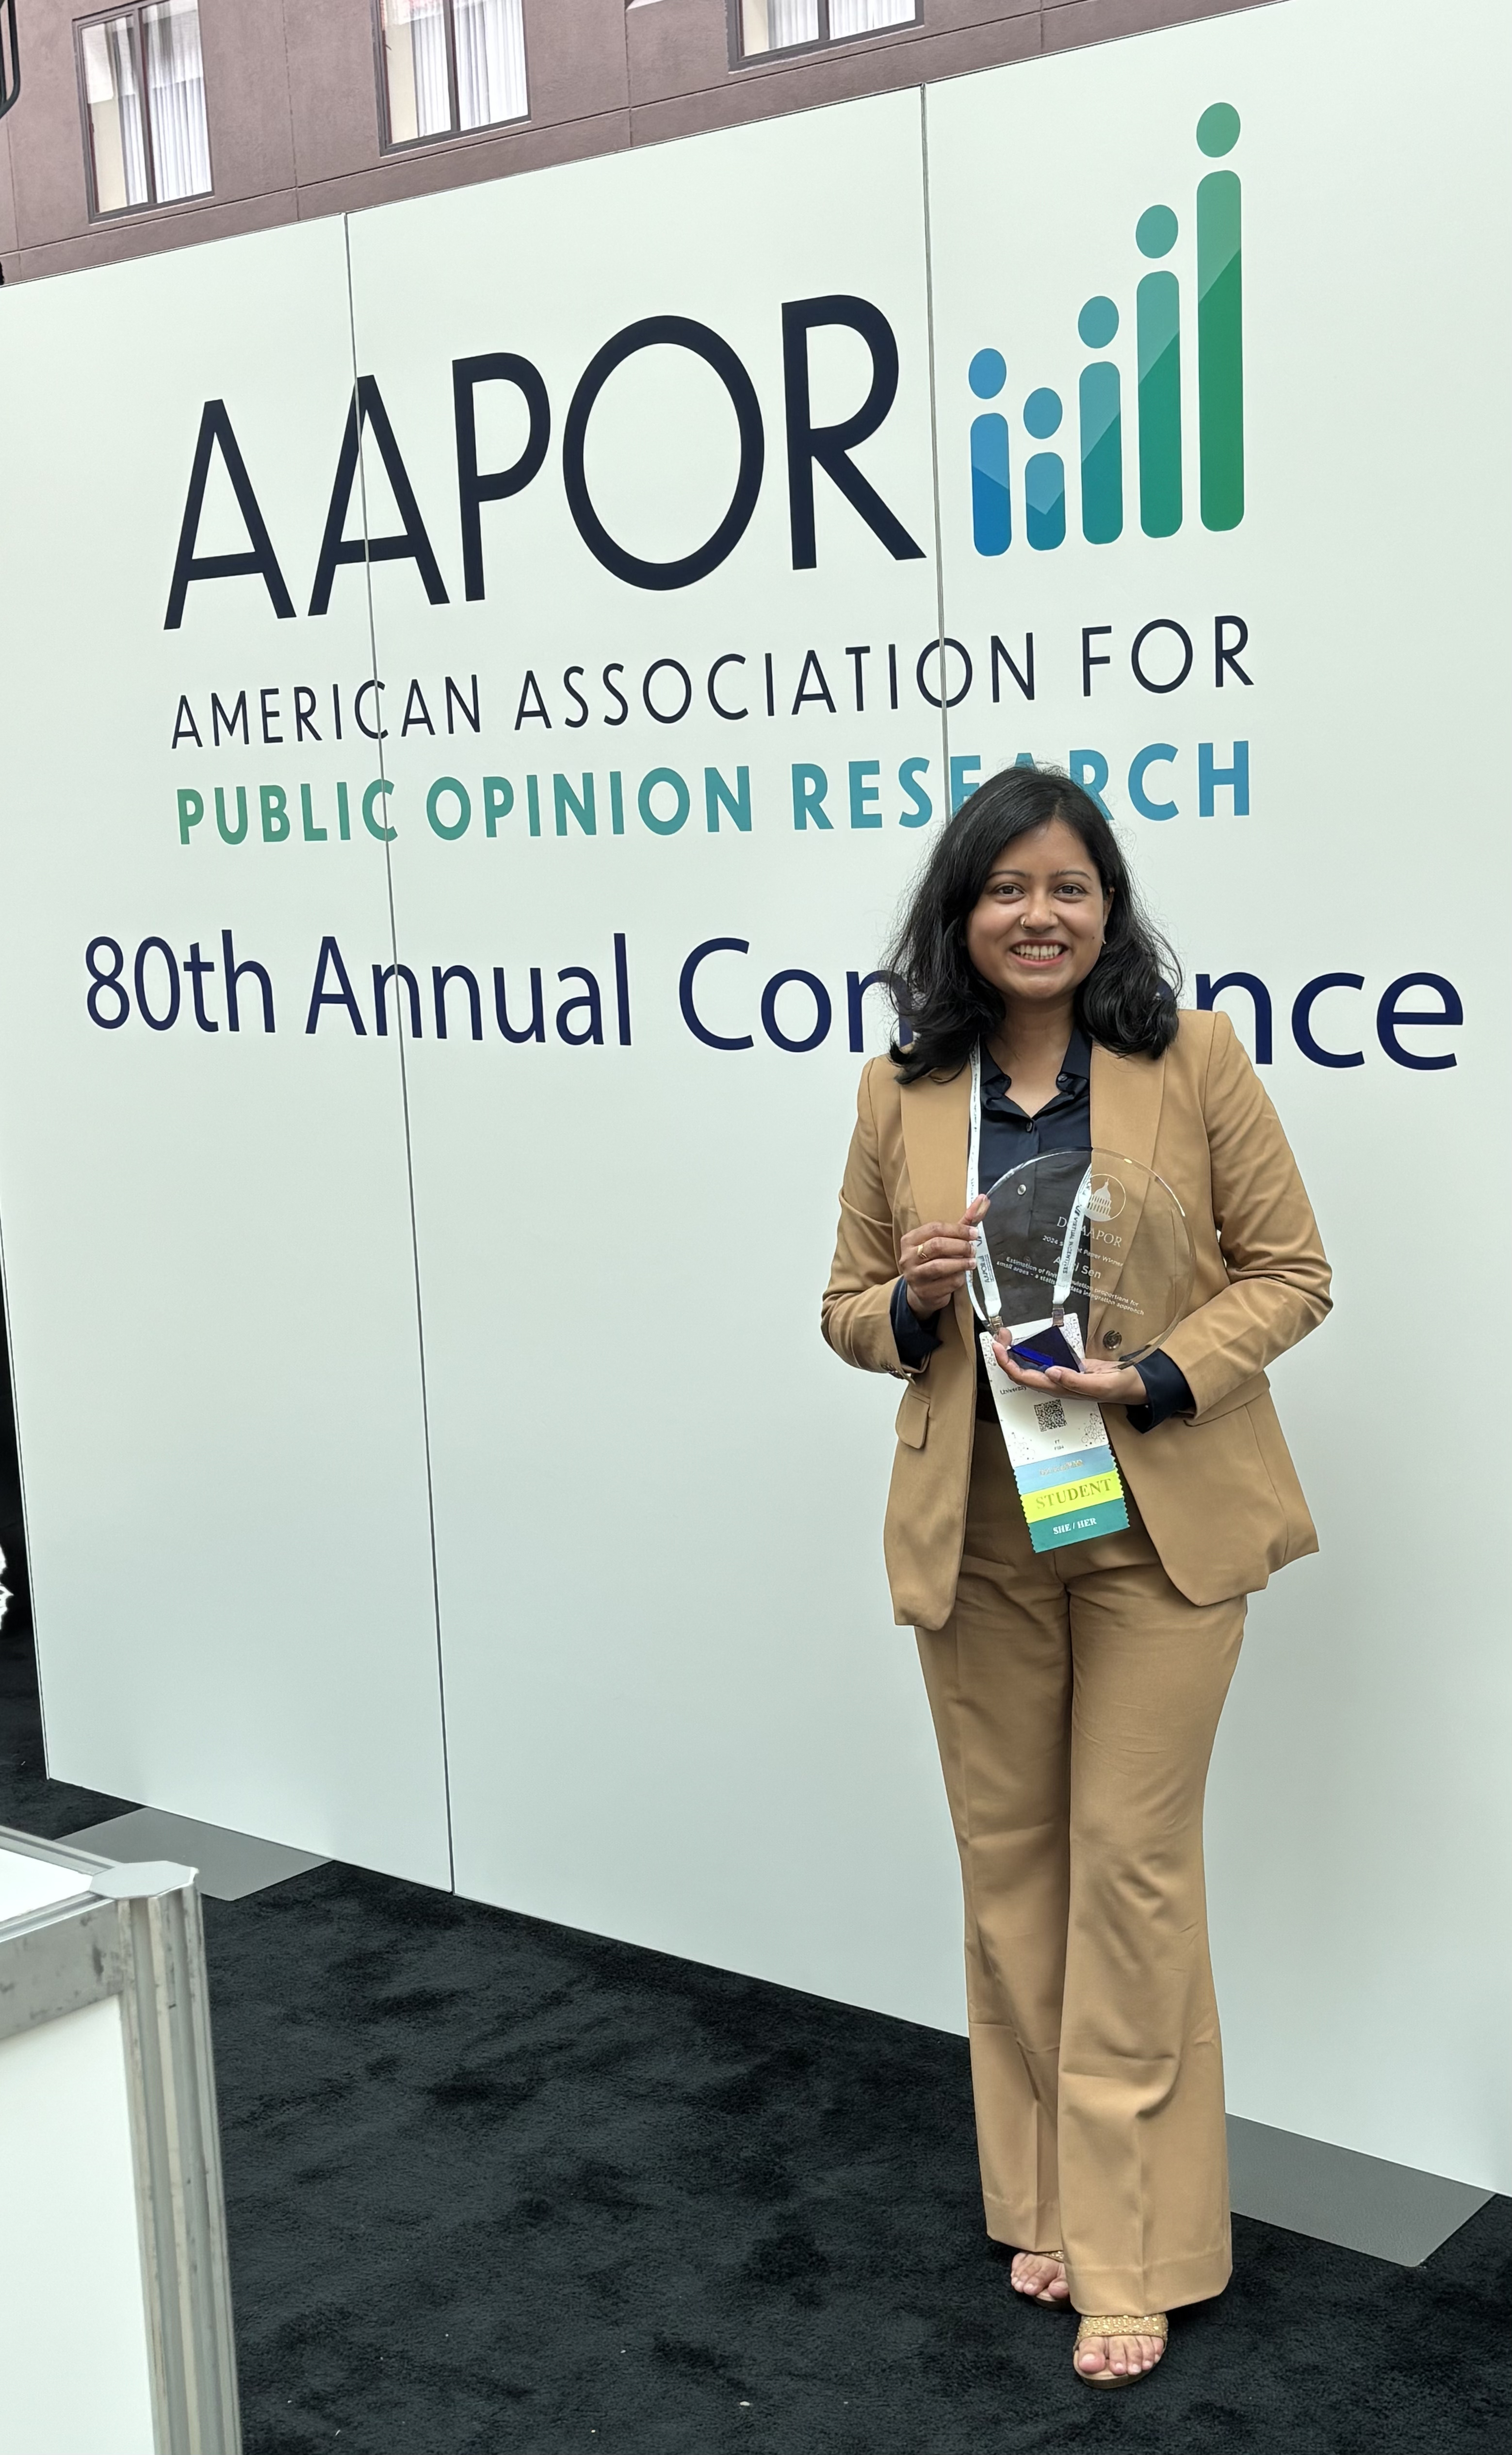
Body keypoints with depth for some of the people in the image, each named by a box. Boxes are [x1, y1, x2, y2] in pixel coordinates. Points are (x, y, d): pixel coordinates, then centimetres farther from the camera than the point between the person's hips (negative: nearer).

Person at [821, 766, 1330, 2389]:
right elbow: (847, 1313, 9)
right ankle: (1045, 2197, 30)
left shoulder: (1193, 1061, -5)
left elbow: (1288, 1272, -3)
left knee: (1130, 1861, 1)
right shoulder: (901, 1093, 2)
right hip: (974, 1536, 3)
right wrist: (912, 1301, -14)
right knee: (1007, 1858, 12)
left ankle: (1131, 2249, 14)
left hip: (1159, 1520, -3)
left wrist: (1154, 1380, -19)